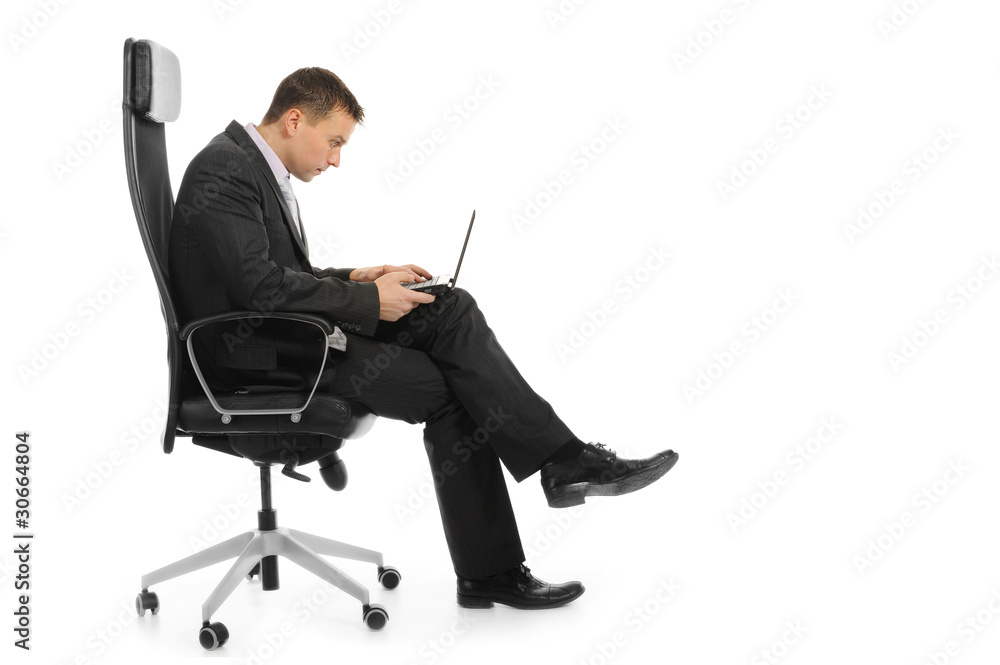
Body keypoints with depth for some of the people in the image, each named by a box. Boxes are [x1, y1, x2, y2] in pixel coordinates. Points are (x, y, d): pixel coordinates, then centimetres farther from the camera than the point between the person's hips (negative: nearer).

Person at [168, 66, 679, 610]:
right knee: (448, 391, -16)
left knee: (450, 309, -8)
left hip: (288, 326, 9)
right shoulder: (223, 172, -14)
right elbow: (258, 283, -24)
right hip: (257, 356, -9)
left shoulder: (260, 168, 16)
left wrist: (354, 280, 4)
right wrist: (365, 299, -16)